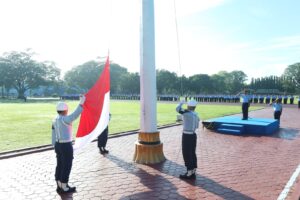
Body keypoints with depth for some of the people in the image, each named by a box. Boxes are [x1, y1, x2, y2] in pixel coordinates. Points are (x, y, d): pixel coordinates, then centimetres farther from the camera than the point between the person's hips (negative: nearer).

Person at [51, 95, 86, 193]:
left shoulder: (55, 120, 7)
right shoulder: (64, 119, -20)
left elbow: (53, 135, 11)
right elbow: (75, 115, -36)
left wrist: (55, 146, 18)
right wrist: (81, 103, -36)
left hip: (58, 145, 9)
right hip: (66, 145, -9)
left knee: (60, 165, 16)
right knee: (66, 166, 3)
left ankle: (59, 186, 27)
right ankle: (64, 187, 13)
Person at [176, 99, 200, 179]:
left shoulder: (187, 113, -16)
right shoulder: (196, 115, 6)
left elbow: (178, 109, -5)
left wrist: (181, 103, 12)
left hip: (186, 136, -8)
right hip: (193, 135, 8)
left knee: (187, 154, 1)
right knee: (192, 154, 14)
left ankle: (189, 173, 8)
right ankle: (193, 173, 23)